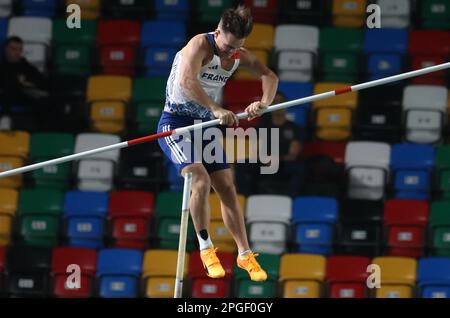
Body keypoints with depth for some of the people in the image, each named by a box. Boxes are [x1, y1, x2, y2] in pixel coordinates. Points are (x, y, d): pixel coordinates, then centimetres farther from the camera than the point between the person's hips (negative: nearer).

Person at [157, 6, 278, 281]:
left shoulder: (239, 55, 0)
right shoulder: (200, 45, -22)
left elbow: (269, 76, 4)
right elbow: (186, 81, -38)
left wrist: (264, 104, -18)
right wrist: (218, 109, -48)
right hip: (177, 122, -7)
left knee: (227, 188, 5)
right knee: (201, 179, -24)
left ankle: (245, 254, 15)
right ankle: (206, 248, -11)